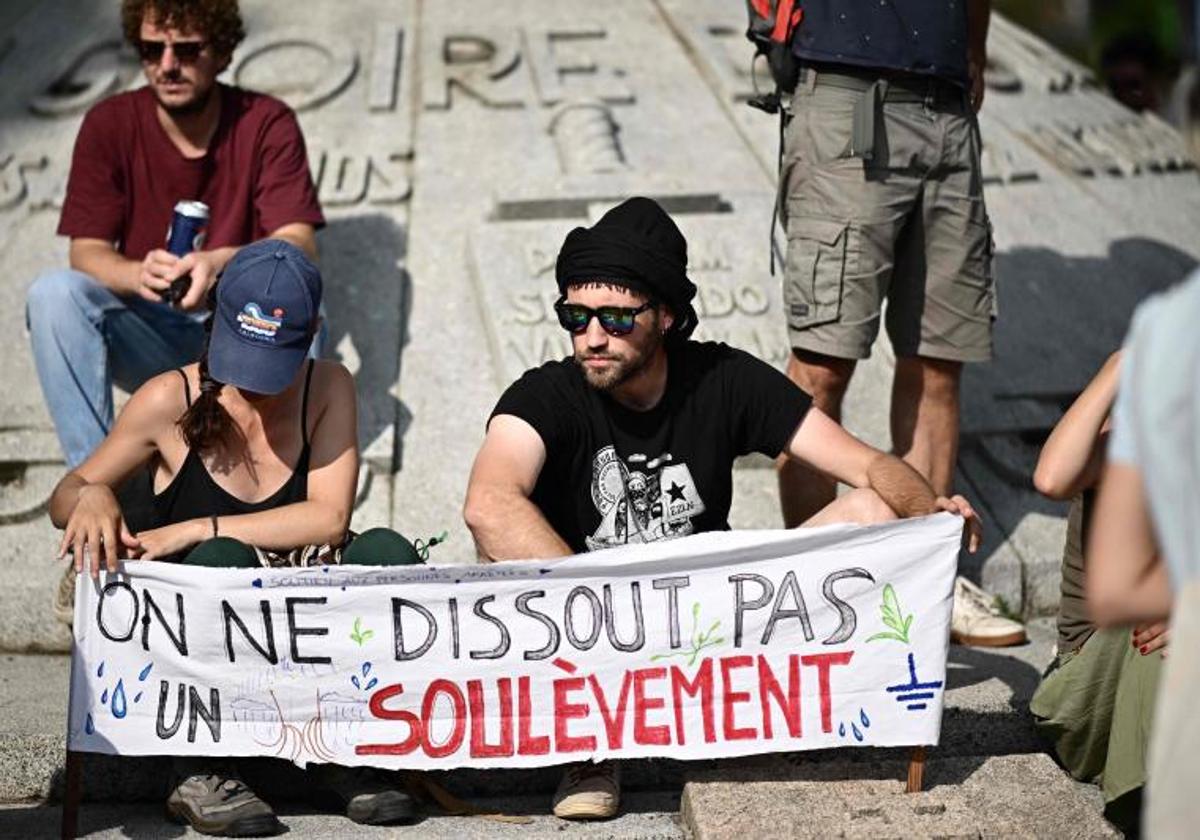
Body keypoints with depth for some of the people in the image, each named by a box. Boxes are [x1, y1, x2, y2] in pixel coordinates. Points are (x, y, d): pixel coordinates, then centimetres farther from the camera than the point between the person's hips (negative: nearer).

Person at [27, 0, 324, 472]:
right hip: (146, 335, 1)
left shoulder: (267, 124, -10)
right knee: (53, 294, -27)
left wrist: (222, 263, -42)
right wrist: (140, 274, -35)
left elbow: (300, 246, -20)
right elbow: (86, 252, -11)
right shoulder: (109, 125, -6)